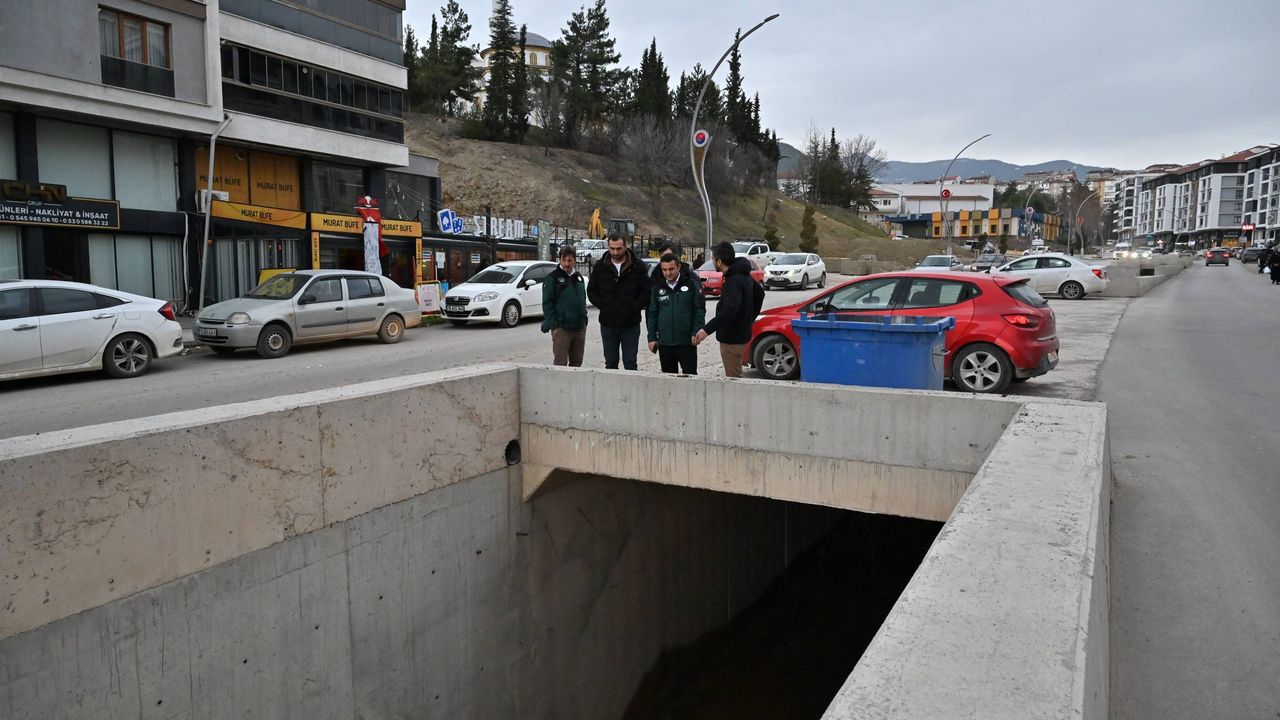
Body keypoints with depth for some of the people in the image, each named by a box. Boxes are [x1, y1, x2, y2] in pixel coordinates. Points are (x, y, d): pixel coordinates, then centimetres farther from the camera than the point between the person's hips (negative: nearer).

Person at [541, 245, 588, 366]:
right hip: (561, 328, -6)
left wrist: (584, 319, 13)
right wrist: (553, 324, -15)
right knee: (560, 364, -5)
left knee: (577, 363, 12)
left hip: (580, 328, 6)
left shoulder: (579, 277, 14)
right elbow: (547, 303, -8)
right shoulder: (552, 278, -5)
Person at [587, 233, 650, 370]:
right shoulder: (600, 267, 4)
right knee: (610, 364, 9)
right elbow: (591, 291, 11)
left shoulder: (637, 266, -2)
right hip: (608, 323, 2)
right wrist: (602, 305, -2)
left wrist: (635, 307, -9)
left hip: (631, 324, -2)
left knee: (630, 364, 1)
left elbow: (647, 291, 1)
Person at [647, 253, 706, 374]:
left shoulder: (691, 285, -3)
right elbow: (652, 314, 10)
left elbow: (700, 310, -3)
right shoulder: (658, 288, 6)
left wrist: (696, 332, -11)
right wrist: (652, 337, 6)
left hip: (686, 342, -3)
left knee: (690, 374, 0)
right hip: (664, 342, 3)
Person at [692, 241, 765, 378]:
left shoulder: (733, 281, -22)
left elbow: (729, 310, -34)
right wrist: (750, 317, 25)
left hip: (733, 338, -10)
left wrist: (707, 329, -36)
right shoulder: (744, 275, 10)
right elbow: (760, 293, 25)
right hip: (742, 333, 10)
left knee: (733, 378, -4)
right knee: (735, 376, 18)